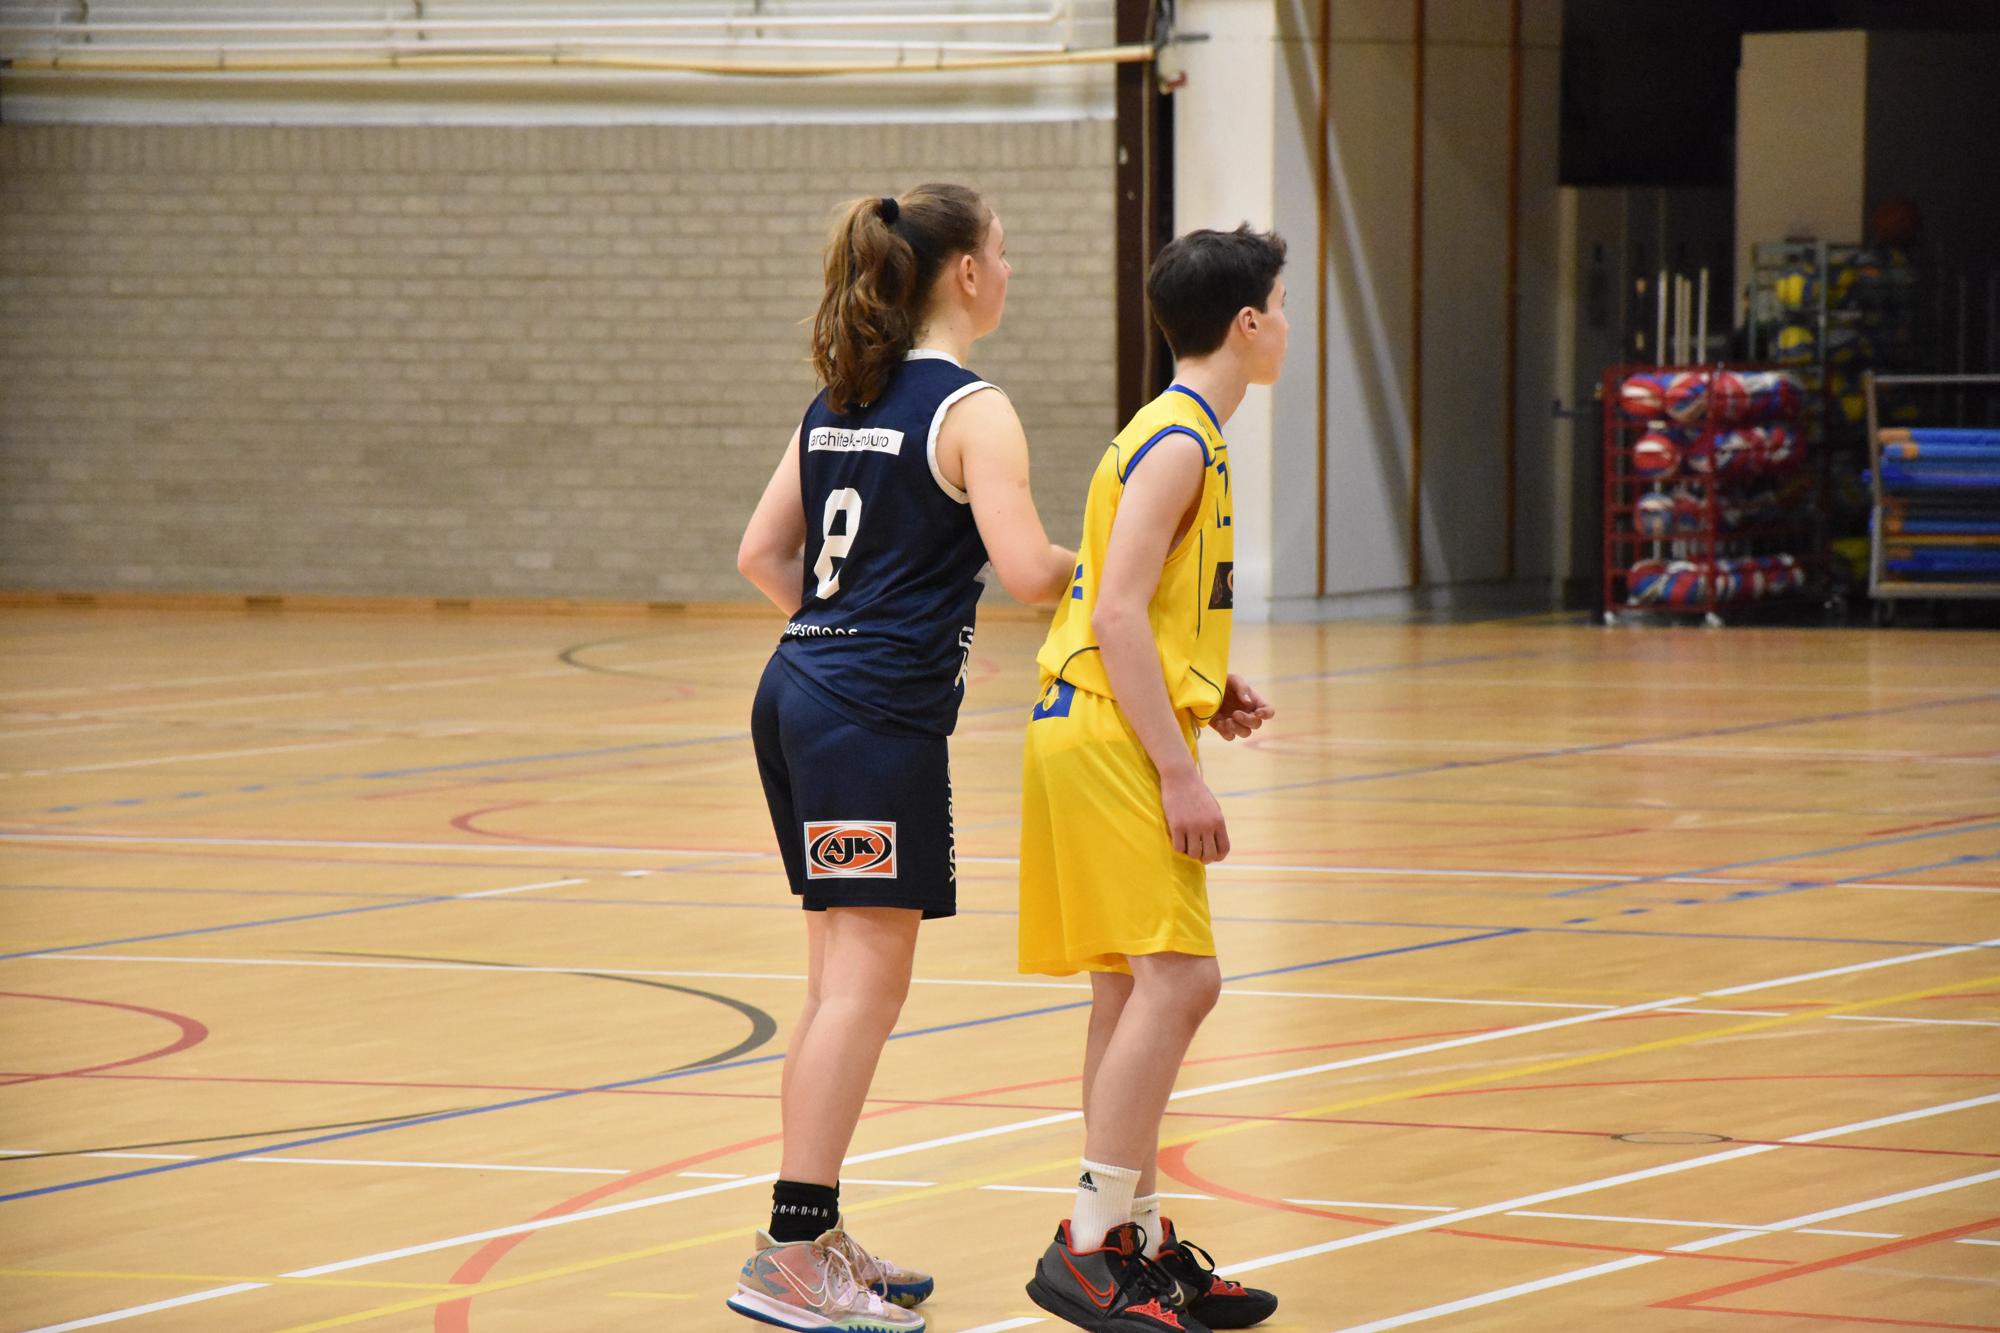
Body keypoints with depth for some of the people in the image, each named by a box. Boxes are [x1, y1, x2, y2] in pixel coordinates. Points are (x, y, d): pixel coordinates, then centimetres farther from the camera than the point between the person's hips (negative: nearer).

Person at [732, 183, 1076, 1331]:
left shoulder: (837, 403, 14)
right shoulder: (972, 410, -10)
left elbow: (762, 555, 16)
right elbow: (1030, 572, -18)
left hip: (800, 689, 9)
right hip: (879, 717, -9)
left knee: (850, 981, 14)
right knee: (863, 985, -7)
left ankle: (814, 1234, 19)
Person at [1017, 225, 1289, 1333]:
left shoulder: (1183, 435, 18)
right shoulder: (1179, 442, -13)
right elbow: (1117, 611, -20)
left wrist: (1210, 691, 14)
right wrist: (1179, 772, -21)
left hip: (1114, 740, 10)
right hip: (1109, 739, -10)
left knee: (1135, 988, 11)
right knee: (1176, 978, -15)